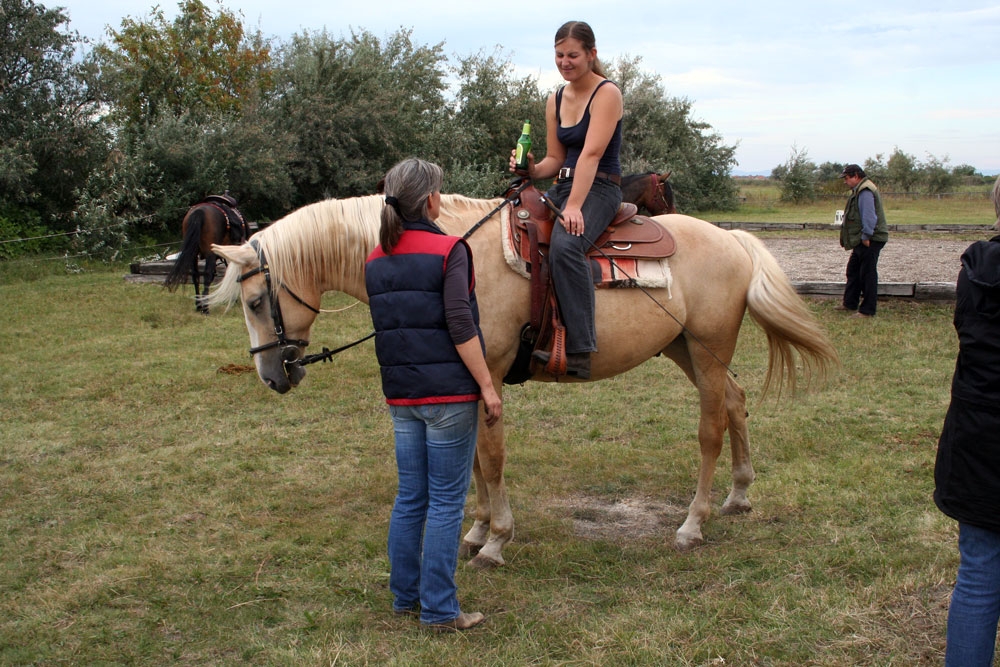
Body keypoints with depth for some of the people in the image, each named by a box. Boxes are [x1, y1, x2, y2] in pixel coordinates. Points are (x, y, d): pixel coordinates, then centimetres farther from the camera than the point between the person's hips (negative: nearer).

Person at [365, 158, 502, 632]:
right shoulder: (449, 251, -12)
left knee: (410, 498, 16)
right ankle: (439, 609, 8)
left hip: (400, 395, 7)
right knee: (446, 502, 2)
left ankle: (405, 596, 26)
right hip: (448, 394, -6)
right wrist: (487, 386, -12)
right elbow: (461, 327, -17)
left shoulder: (375, 260, 8)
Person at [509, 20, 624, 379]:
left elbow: (591, 154, -19)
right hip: (561, 186, 8)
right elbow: (555, 159, 16)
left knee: (564, 245, -35)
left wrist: (574, 206, -28)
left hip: (599, 189, -8)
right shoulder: (555, 100, 14)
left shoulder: (607, 94, -8)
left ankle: (579, 350, -35)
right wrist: (532, 169, -8)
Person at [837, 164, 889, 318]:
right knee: (853, 270, 20)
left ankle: (868, 310, -2)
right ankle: (850, 303, 31)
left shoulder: (865, 191, -18)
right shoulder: (859, 190, 17)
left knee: (867, 274, -6)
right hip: (862, 240, 11)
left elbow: (869, 215, -25)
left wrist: (866, 236, -23)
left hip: (870, 240, -11)